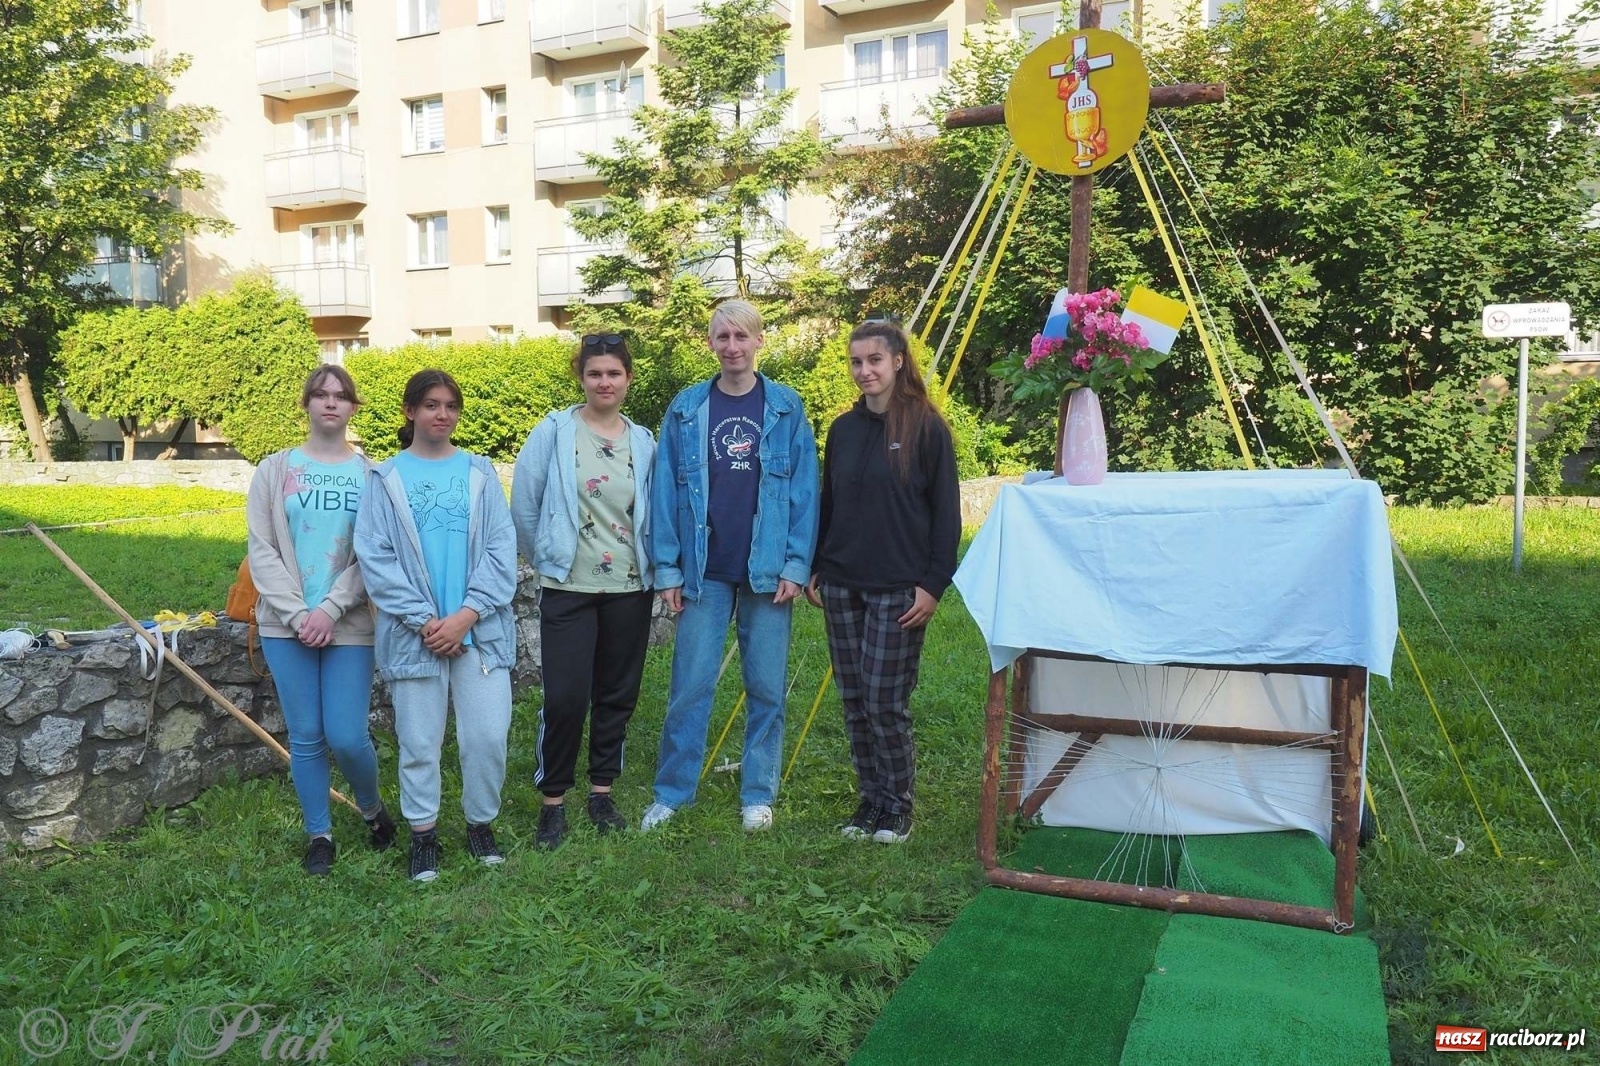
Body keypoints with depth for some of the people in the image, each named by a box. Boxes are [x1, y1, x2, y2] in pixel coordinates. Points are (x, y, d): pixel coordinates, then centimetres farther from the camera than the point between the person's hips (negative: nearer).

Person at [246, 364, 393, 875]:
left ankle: (372, 810, 25)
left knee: (347, 737, -4)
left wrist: (330, 610, -13)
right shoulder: (275, 469, 5)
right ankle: (319, 834, 24)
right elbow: (261, 550, 1)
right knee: (305, 737, 6)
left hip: (349, 626, -1)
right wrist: (297, 614, -10)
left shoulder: (371, 474, 3)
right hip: (286, 626, 1)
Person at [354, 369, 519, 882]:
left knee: (488, 736, 0)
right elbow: (375, 557, -3)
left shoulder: (480, 473, 7)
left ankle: (481, 824, 22)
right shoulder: (386, 478, 4)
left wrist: (467, 615, -11)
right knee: (419, 742, 6)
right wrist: (423, 620, -11)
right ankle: (423, 835, 23)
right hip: (415, 634, -1)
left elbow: (502, 550, 0)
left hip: (480, 630, 1)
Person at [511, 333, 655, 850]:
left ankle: (602, 791, 27)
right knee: (565, 697, -7)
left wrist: (654, 568, 7)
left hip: (630, 589, 3)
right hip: (568, 589, -3)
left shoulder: (643, 441, 5)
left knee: (617, 695, 11)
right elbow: (524, 505, 0)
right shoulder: (554, 432, -4)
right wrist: (544, 559, 6)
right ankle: (552, 800, 12)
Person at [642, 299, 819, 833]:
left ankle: (758, 794, 21)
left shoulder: (786, 408, 3)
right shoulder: (686, 409, 3)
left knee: (766, 688, 7)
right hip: (704, 572, 0)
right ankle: (671, 793, 17)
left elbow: (804, 490, 1)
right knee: (690, 687, 4)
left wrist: (796, 565, -5)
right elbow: (666, 490, 3)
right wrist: (668, 568, -1)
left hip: (767, 571, 0)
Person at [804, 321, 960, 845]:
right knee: (855, 704, 8)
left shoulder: (927, 428, -4)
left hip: (899, 591, -5)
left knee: (886, 704, -3)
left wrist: (933, 583, -10)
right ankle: (870, 801, 22)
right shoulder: (843, 429, 11)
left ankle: (897, 807, 15)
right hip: (842, 586, 5)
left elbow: (946, 512, -5)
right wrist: (814, 570, 11)